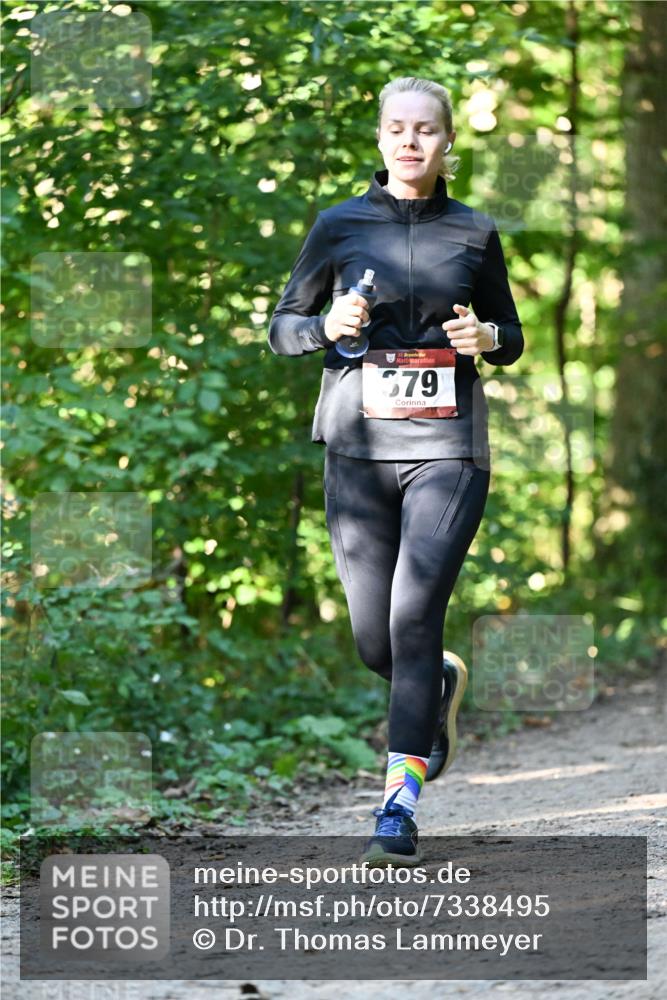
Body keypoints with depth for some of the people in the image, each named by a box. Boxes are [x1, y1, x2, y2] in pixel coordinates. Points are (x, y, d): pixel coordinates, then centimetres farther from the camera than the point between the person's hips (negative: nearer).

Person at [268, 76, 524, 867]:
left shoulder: (475, 233, 6)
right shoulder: (340, 226, 4)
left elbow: (511, 339, 16)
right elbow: (282, 329, 9)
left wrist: (488, 337, -7)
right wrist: (330, 326, -11)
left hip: (448, 446, -1)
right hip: (359, 445, 1)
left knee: (415, 614, -15)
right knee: (375, 642, 4)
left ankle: (400, 804, -9)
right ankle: (442, 683, 40)